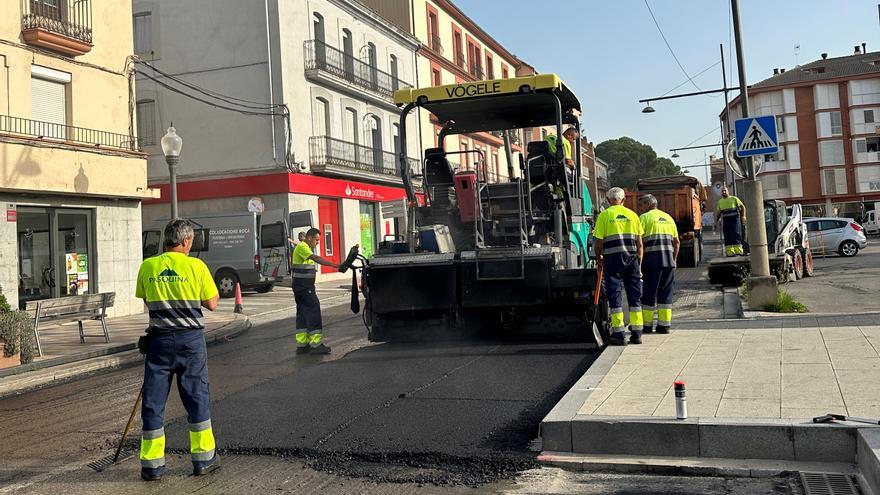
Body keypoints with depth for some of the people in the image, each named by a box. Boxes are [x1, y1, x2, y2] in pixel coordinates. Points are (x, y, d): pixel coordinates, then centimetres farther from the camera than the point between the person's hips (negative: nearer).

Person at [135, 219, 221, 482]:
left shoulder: (147, 266, 1)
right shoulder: (196, 266, -6)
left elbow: (146, 300, 13)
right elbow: (212, 304, -2)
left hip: (159, 340, 2)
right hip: (191, 339, -1)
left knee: (153, 401, 9)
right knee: (197, 398, 10)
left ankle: (152, 464, 13)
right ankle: (204, 458, 18)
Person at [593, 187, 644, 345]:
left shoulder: (604, 215, 1)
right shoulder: (632, 215, 9)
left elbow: (598, 243, -3)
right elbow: (639, 244, 8)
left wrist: (600, 258, 15)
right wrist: (639, 264, 15)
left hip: (612, 258, -3)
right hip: (632, 257, 3)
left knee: (615, 296, 2)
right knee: (634, 295, 9)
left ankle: (618, 334, 0)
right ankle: (636, 333, 11)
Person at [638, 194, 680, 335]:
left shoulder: (644, 218, 1)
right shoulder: (668, 218, 20)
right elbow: (677, 242, 18)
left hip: (652, 259, -5)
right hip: (668, 260, 5)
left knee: (649, 292, 2)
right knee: (666, 292, 9)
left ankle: (647, 325, 6)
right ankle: (664, 325, 9)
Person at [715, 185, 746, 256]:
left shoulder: (734, 199, 5)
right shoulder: (720, 202, 17)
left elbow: (743, 207, 5)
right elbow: (718, 213, 24)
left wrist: (743, 216, -8)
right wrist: (716, 220, 12)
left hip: (735, 219, -4)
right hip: (726, 221, 4)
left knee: (736, 234, -11)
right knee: (727, 237, 1)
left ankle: (738, 251, -11)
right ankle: (729, 252, 4)